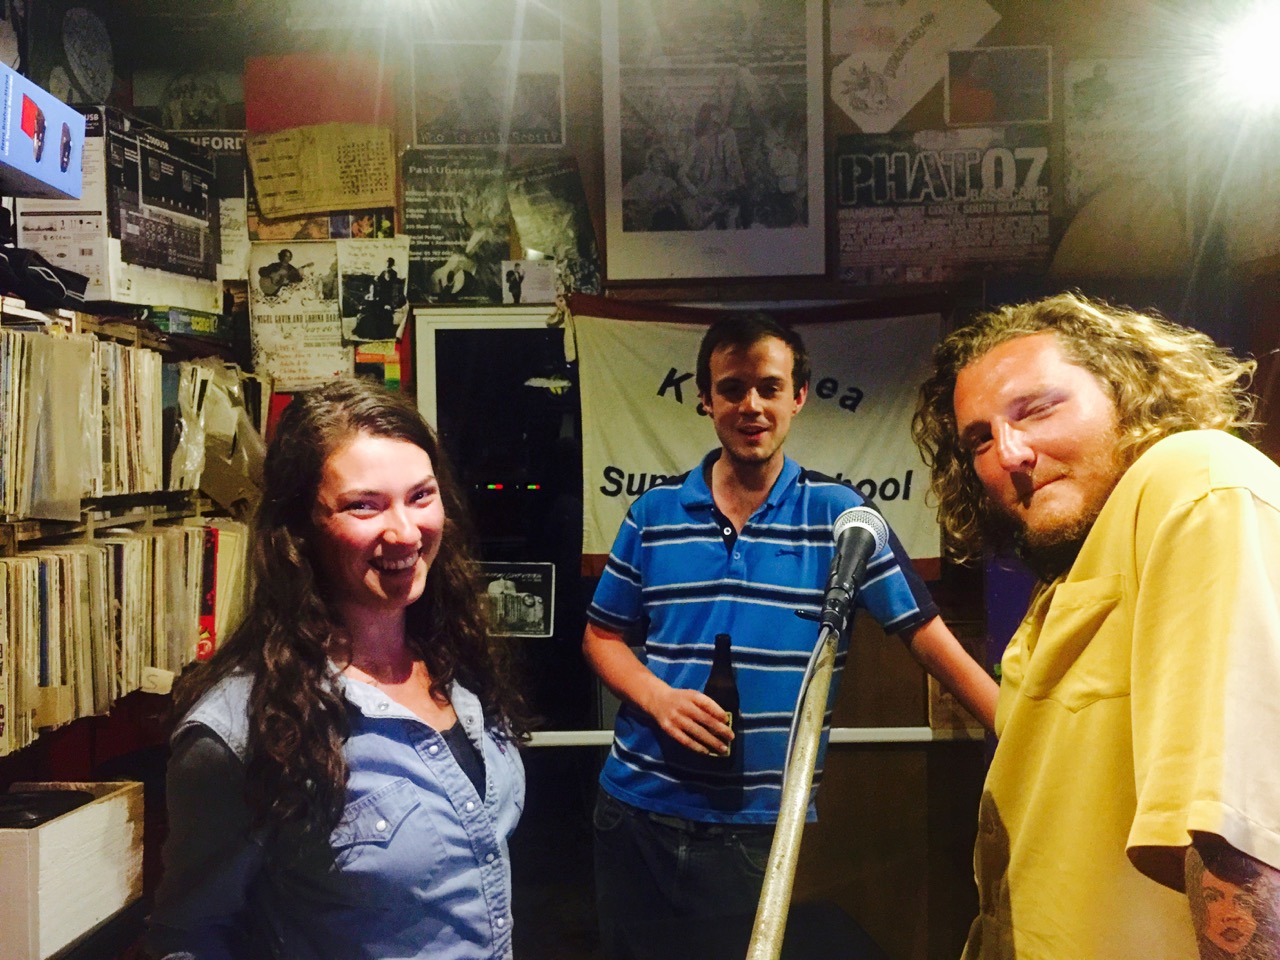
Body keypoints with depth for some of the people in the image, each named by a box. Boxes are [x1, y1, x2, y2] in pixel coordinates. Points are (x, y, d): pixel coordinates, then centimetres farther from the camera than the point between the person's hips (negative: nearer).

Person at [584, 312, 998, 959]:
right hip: (637, 812, 3)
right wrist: (658, 697, -10)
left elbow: (929, 635, -4)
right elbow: (602, 636, 9)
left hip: (764, 828, -2)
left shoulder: (839, 516, -4)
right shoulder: (654, 514, 2)